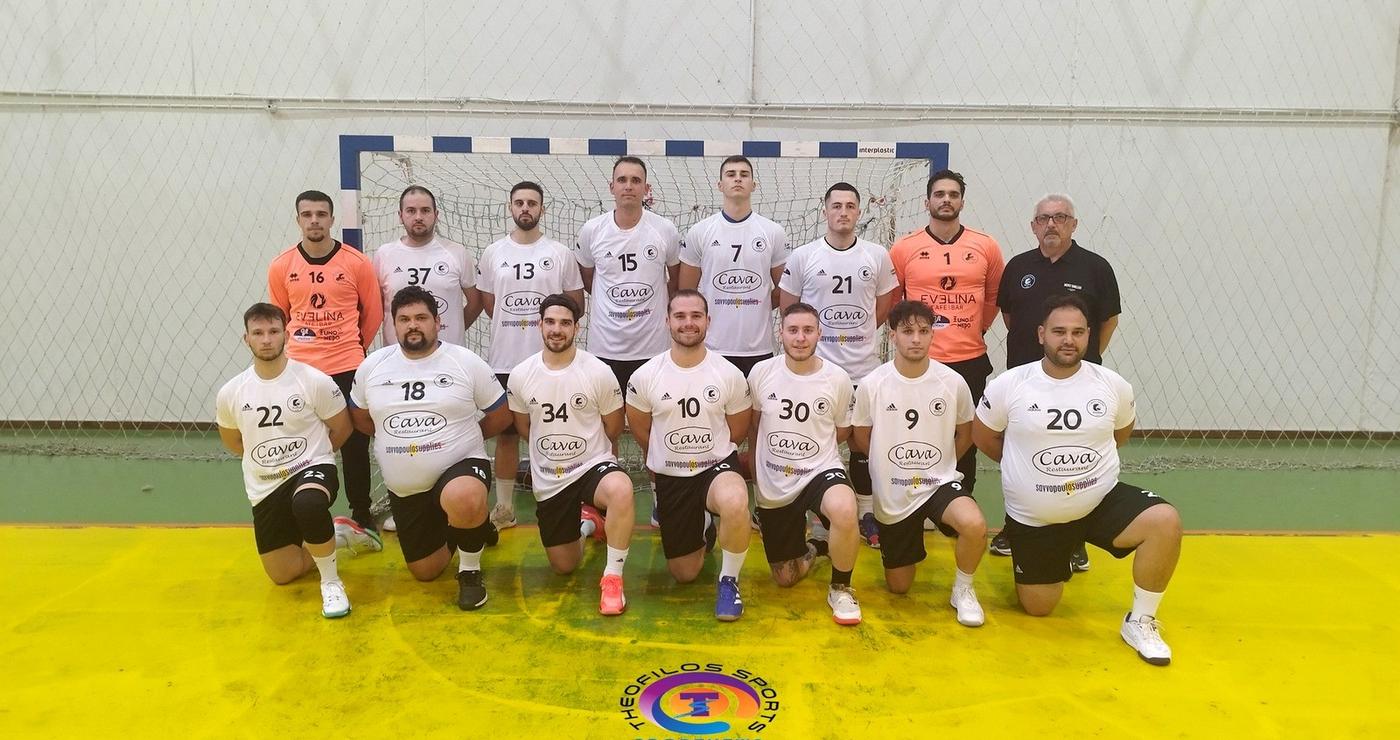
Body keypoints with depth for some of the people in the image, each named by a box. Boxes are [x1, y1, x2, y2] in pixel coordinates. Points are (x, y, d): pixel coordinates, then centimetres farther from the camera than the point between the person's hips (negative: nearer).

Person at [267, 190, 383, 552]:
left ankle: (362, 521, 15)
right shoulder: (281, 267, 2)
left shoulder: (357, 263, -4)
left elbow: (373, 312, 7)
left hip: (347, 369, -2)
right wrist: (297, 347, 13)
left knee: (354, 446, 3)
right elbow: (278, 316, 14)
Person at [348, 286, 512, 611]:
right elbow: (360, 418, 17)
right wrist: (397, 438, 9)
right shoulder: (371, 367, 0)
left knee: (463, 499, -41)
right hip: (404, 490, 4)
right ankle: (466, 525, 40)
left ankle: (470, 569, -10)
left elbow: (500, 416, 1)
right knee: (425, 571, 11)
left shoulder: (467, 362, -8)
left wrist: (458, 438, 5)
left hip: (461, 466, -4)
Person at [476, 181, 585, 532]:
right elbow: (487, 302, 12)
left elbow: (576, 303, 5)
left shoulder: (560, 253, 1)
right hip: (503, 360, 2)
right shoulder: (493, 252, 5)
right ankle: (504, 507, 19)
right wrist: (512, 328, 7)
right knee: (505, 433, 9)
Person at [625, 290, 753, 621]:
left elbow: (737, 431, 5)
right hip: (670, 478, 2)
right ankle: (704, 532, 44)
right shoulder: (645, 376, -10)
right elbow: (641, 431, 7)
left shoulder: (730, 374, -10)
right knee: (684, 574, 9)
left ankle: (728, 580, -12)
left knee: (735, 503, -40)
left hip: (718, 466, -2)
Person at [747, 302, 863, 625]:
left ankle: (840, 588, -10)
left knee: (844, 511, -39)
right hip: (773, 484, 2)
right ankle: (812, 548, 46)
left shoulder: (837, 378, -10)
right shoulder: (761, 372, -7)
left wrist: (810, 445, 6)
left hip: (821, 471, -2)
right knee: (786, 579, 9)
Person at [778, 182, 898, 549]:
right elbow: (787, 305, 4)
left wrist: (861, 333, 9)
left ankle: (866, 513, 22)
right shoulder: (802, 256, -3)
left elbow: (885, 302, 12)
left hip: (864, 367, 1)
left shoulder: (877, 256, 1)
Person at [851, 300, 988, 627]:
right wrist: (895, 462, 4)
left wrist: (939, 466, 6)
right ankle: (910, 540, 44)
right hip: (893, 495, 1)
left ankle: (963, 589, -3)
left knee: (975, 525, -34)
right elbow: (860, 440, 2)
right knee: (899, 587, 10)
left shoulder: (954, 382, -10)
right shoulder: (871, 385, -12)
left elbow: (965, 434, 8)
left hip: (941, 482, 0)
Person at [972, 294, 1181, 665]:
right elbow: (982, 437, 4)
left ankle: (1140, 622, -6)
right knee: (1037, 608, 8)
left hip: (1102, 502, 1)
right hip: (1034, 518, 0)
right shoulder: (1007, 385, -13)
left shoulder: (1113, 385, -7)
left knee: (1165, 522, -27)